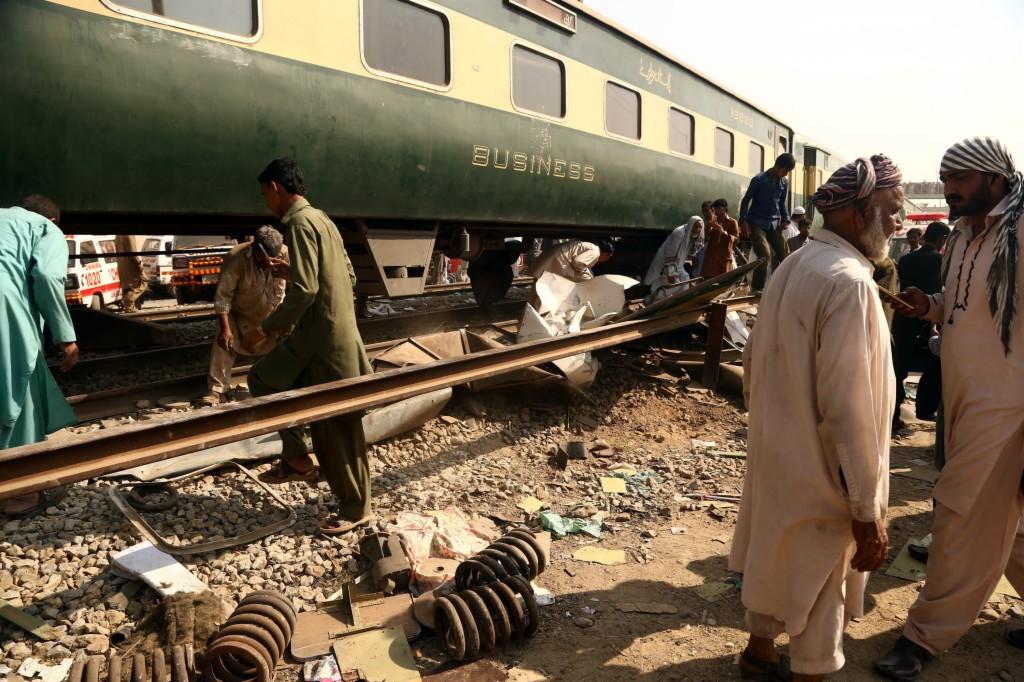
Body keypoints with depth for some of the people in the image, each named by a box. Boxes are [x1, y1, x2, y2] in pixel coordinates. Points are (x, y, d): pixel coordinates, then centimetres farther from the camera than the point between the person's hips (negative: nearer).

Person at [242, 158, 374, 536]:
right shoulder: (321, 219, 14)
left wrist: (265, 328, -14)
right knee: (263, 379, 19)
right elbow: (348, 275, 18)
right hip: (319, 334, 10)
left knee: (336, 426, 0)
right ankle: (296, 458, 23)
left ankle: (356, 509, 13)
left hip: (325, 339, -10)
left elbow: (305, 291, -24)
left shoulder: (300, 223, -16)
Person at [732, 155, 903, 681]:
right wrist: (866, 511, -20)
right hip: (821, 472, -9)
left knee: (775, 555, 25)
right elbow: (848, 406, -26)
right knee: (820, 584, 10)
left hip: (776, 455, 9)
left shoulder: (791, 268, 4)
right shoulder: (848, 282, -24)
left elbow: (753, 362, 12)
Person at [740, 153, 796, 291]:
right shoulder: (759, 179, -8)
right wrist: (743, 222, -14)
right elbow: (746, 200, -5)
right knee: (764, 255, -19)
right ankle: (757, 289, -8)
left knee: (785, 255, -1)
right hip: (757, 223, -6)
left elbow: (782, 203, 18)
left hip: (775, 224, 6)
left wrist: (785, 219, 2)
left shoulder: (784, 183, 8)